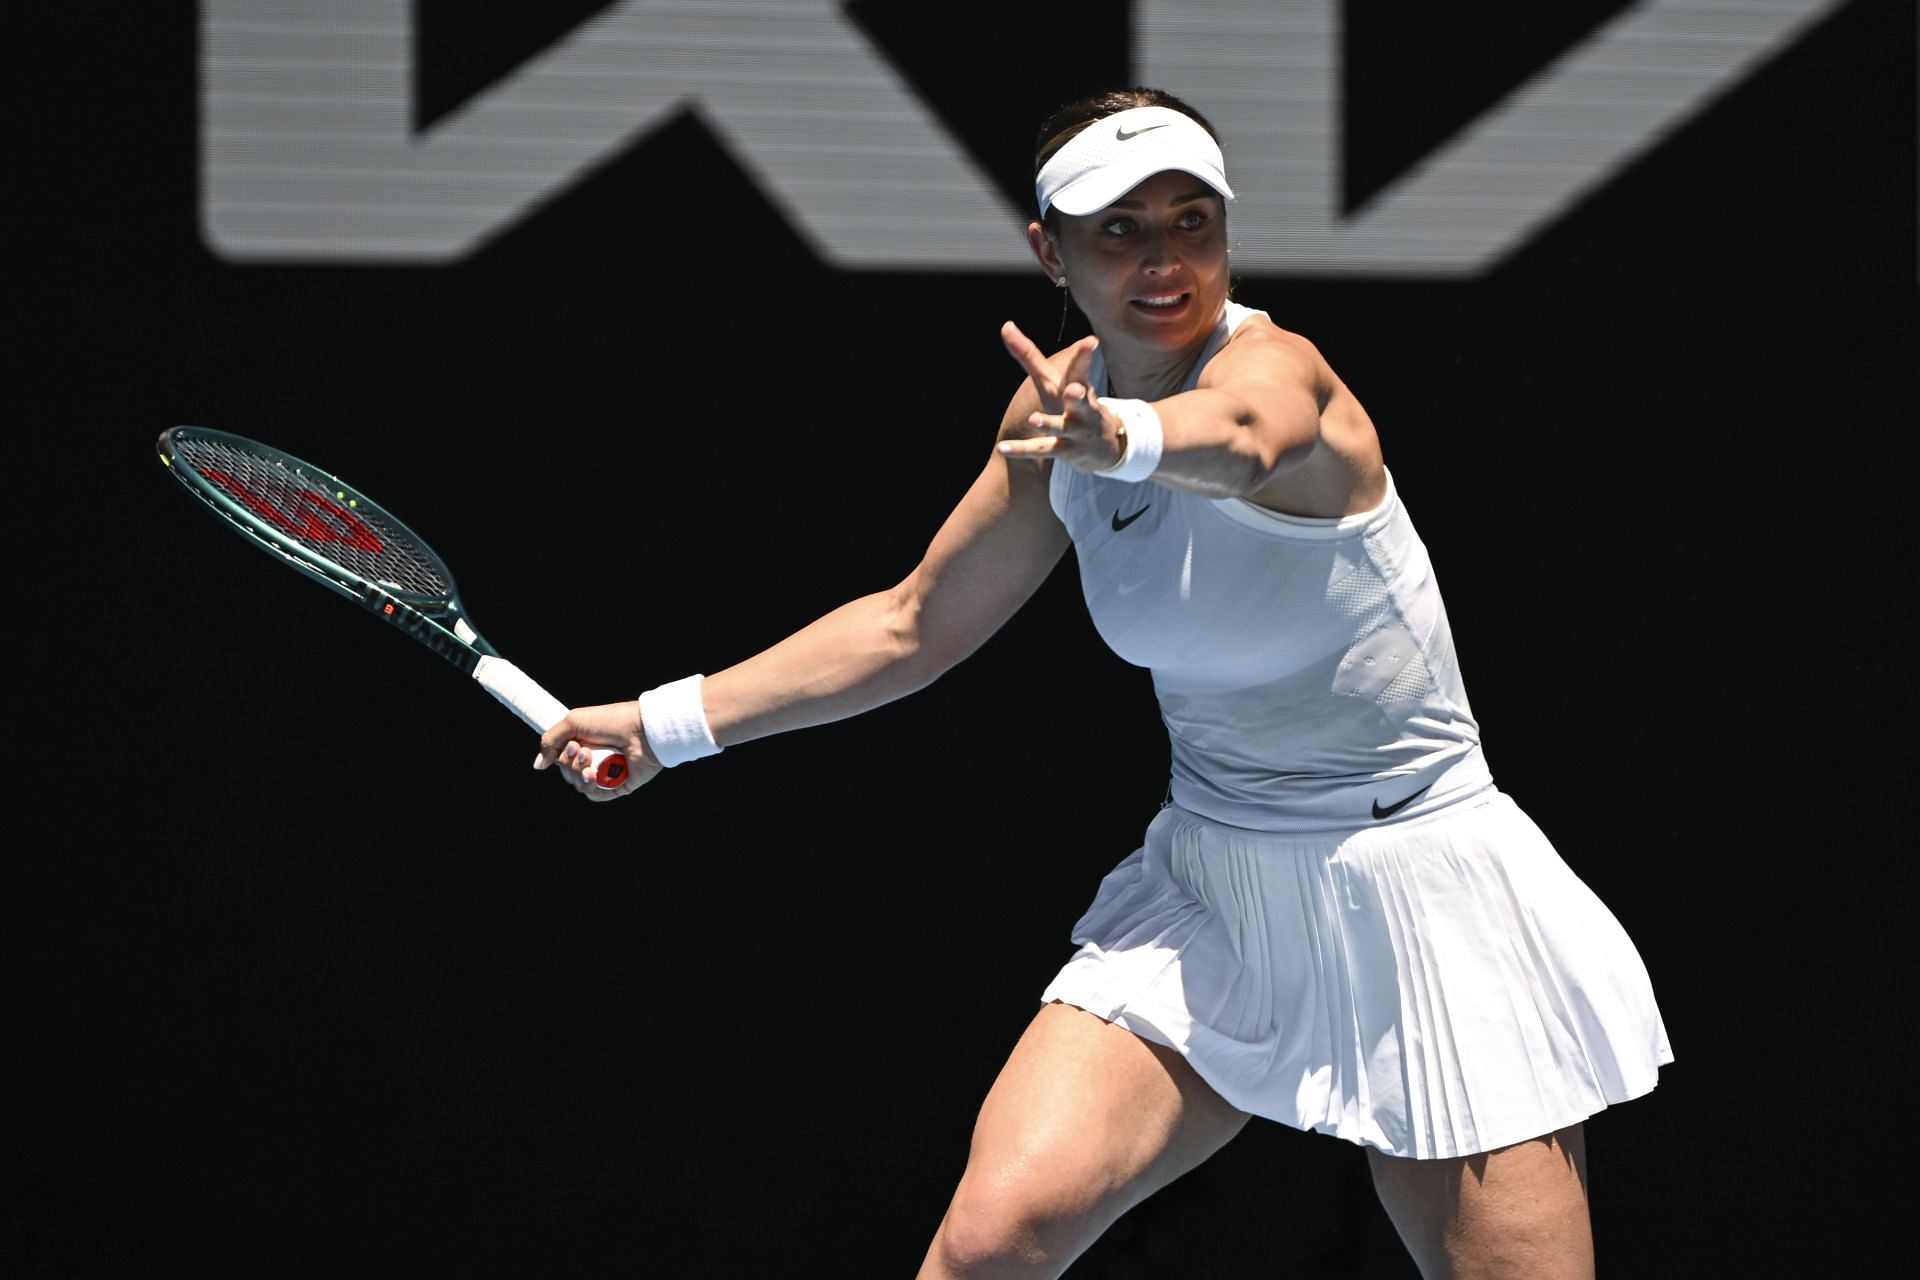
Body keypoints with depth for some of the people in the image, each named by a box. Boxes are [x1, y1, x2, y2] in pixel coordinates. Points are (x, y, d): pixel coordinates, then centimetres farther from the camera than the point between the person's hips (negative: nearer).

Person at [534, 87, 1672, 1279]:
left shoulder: (1276, 365, -19)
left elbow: (1240, 435, -47)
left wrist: (1124, 439, -69)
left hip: (1420, 896, -4)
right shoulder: (1065, 401, 1)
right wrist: (670, 722, 12)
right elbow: (915, 625, 15)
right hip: (1209, 888, 5)